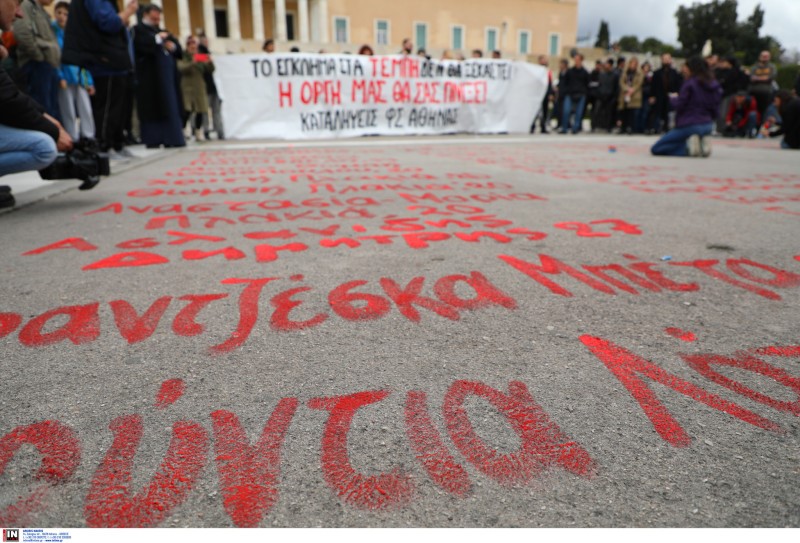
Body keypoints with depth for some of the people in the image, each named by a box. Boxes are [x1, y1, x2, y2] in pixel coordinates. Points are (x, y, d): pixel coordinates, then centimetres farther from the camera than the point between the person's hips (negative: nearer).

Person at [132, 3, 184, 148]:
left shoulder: (162, 31, 24)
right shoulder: (138, 30, 2)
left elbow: (178, 47, 14)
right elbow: (144, 44, -18)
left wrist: (173, 46, -8)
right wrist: (159, 38, -8)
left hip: (167, 74, 7)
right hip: (149, 77, -7)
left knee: (171, 107, 4)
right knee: (152, 108, -7)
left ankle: (171, 139, 6)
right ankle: (153, 140, -4)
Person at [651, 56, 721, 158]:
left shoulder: (690, 83, -11)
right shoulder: (714, 85, 9)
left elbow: (679, 105, -11)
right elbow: (715, 112, 9)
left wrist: (673, 98, 9)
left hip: (688, 125, -7)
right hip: (708, 126, 7)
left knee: (655, 149, -2)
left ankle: (688, 146, -18)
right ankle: (702, 141, 3)